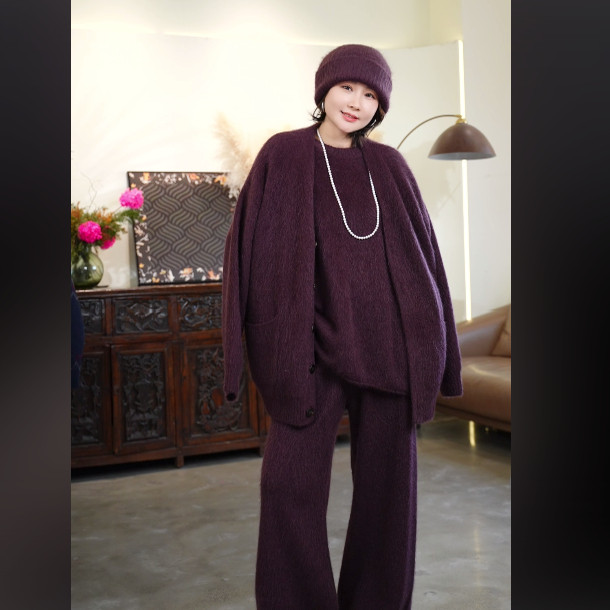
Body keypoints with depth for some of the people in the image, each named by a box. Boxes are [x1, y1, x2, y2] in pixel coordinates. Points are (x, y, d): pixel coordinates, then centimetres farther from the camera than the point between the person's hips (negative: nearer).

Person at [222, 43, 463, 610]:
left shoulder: (389, 166, 11)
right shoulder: (282, 155, 4)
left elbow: (420, 250, 13)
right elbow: (254, 246, 1)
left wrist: (430, 347, 8)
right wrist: (272, 348, -8)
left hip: (385, 343, 3)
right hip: (313, 342, -2)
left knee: (387, 480, 6)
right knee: (291, 482, -11)